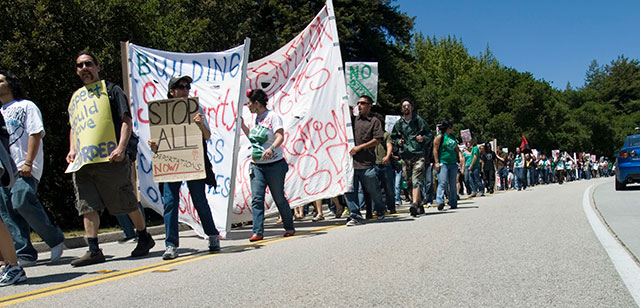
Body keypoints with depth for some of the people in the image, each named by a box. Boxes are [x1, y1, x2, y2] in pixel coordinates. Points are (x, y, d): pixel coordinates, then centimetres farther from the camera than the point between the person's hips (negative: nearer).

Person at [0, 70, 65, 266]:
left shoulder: (26, 106, 4)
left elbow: (36, 133, -7)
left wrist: (28, 163, -16)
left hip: (24, 168, -7)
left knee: (21, 202, -21)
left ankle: (55, 239, -5)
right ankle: (25, 255, 4)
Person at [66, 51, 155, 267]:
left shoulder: (111, 90, 3)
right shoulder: (76, 97, 20)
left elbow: (126, 121, -5)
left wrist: (121, 148, -18)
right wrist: (72, 150, 9)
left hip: (109, 160, -5)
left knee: (127, 203, 3)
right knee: (87, 206, -3)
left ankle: (144, 237, 21)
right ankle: (94, 251, 0)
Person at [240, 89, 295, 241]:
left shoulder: (272, 116, -9)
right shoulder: (256, 118, 13)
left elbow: (280, 137, -20)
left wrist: (271, 149, -38)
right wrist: (242, 124, 17)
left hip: (274, 165, -6)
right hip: (257, 166, 6)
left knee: (279, 198, 5)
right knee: (256, 199, -5)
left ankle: (289, 228, 22)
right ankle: (258, 232, -3)